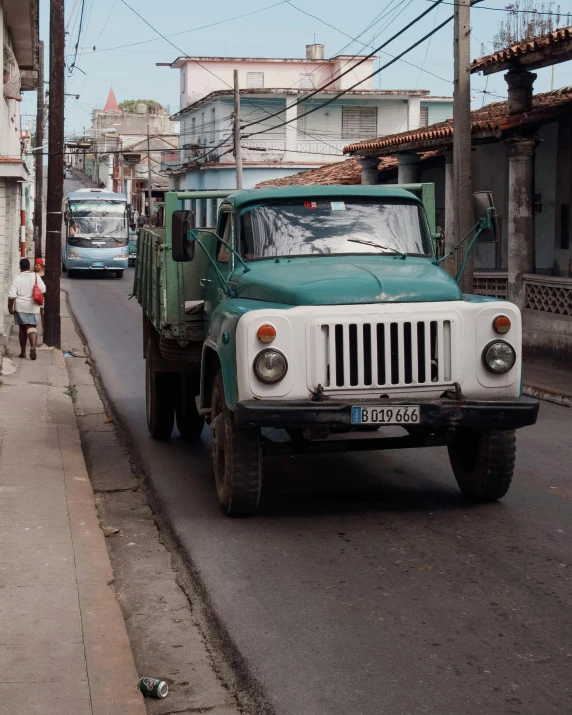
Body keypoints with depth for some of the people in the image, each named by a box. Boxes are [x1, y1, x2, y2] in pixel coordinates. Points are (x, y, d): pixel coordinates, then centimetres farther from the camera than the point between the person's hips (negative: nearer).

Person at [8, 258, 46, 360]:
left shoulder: (17, 278, -8)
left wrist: (10, 307, -3)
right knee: (32, 327, 0)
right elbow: (43, 290, -2)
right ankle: (33, 346, -26)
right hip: (33, 307, 0)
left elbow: (12, 295, -11)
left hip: (20, 307, 0)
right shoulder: (36, 276, -4)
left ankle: (23, 352, 17)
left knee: (22, 329, 12)